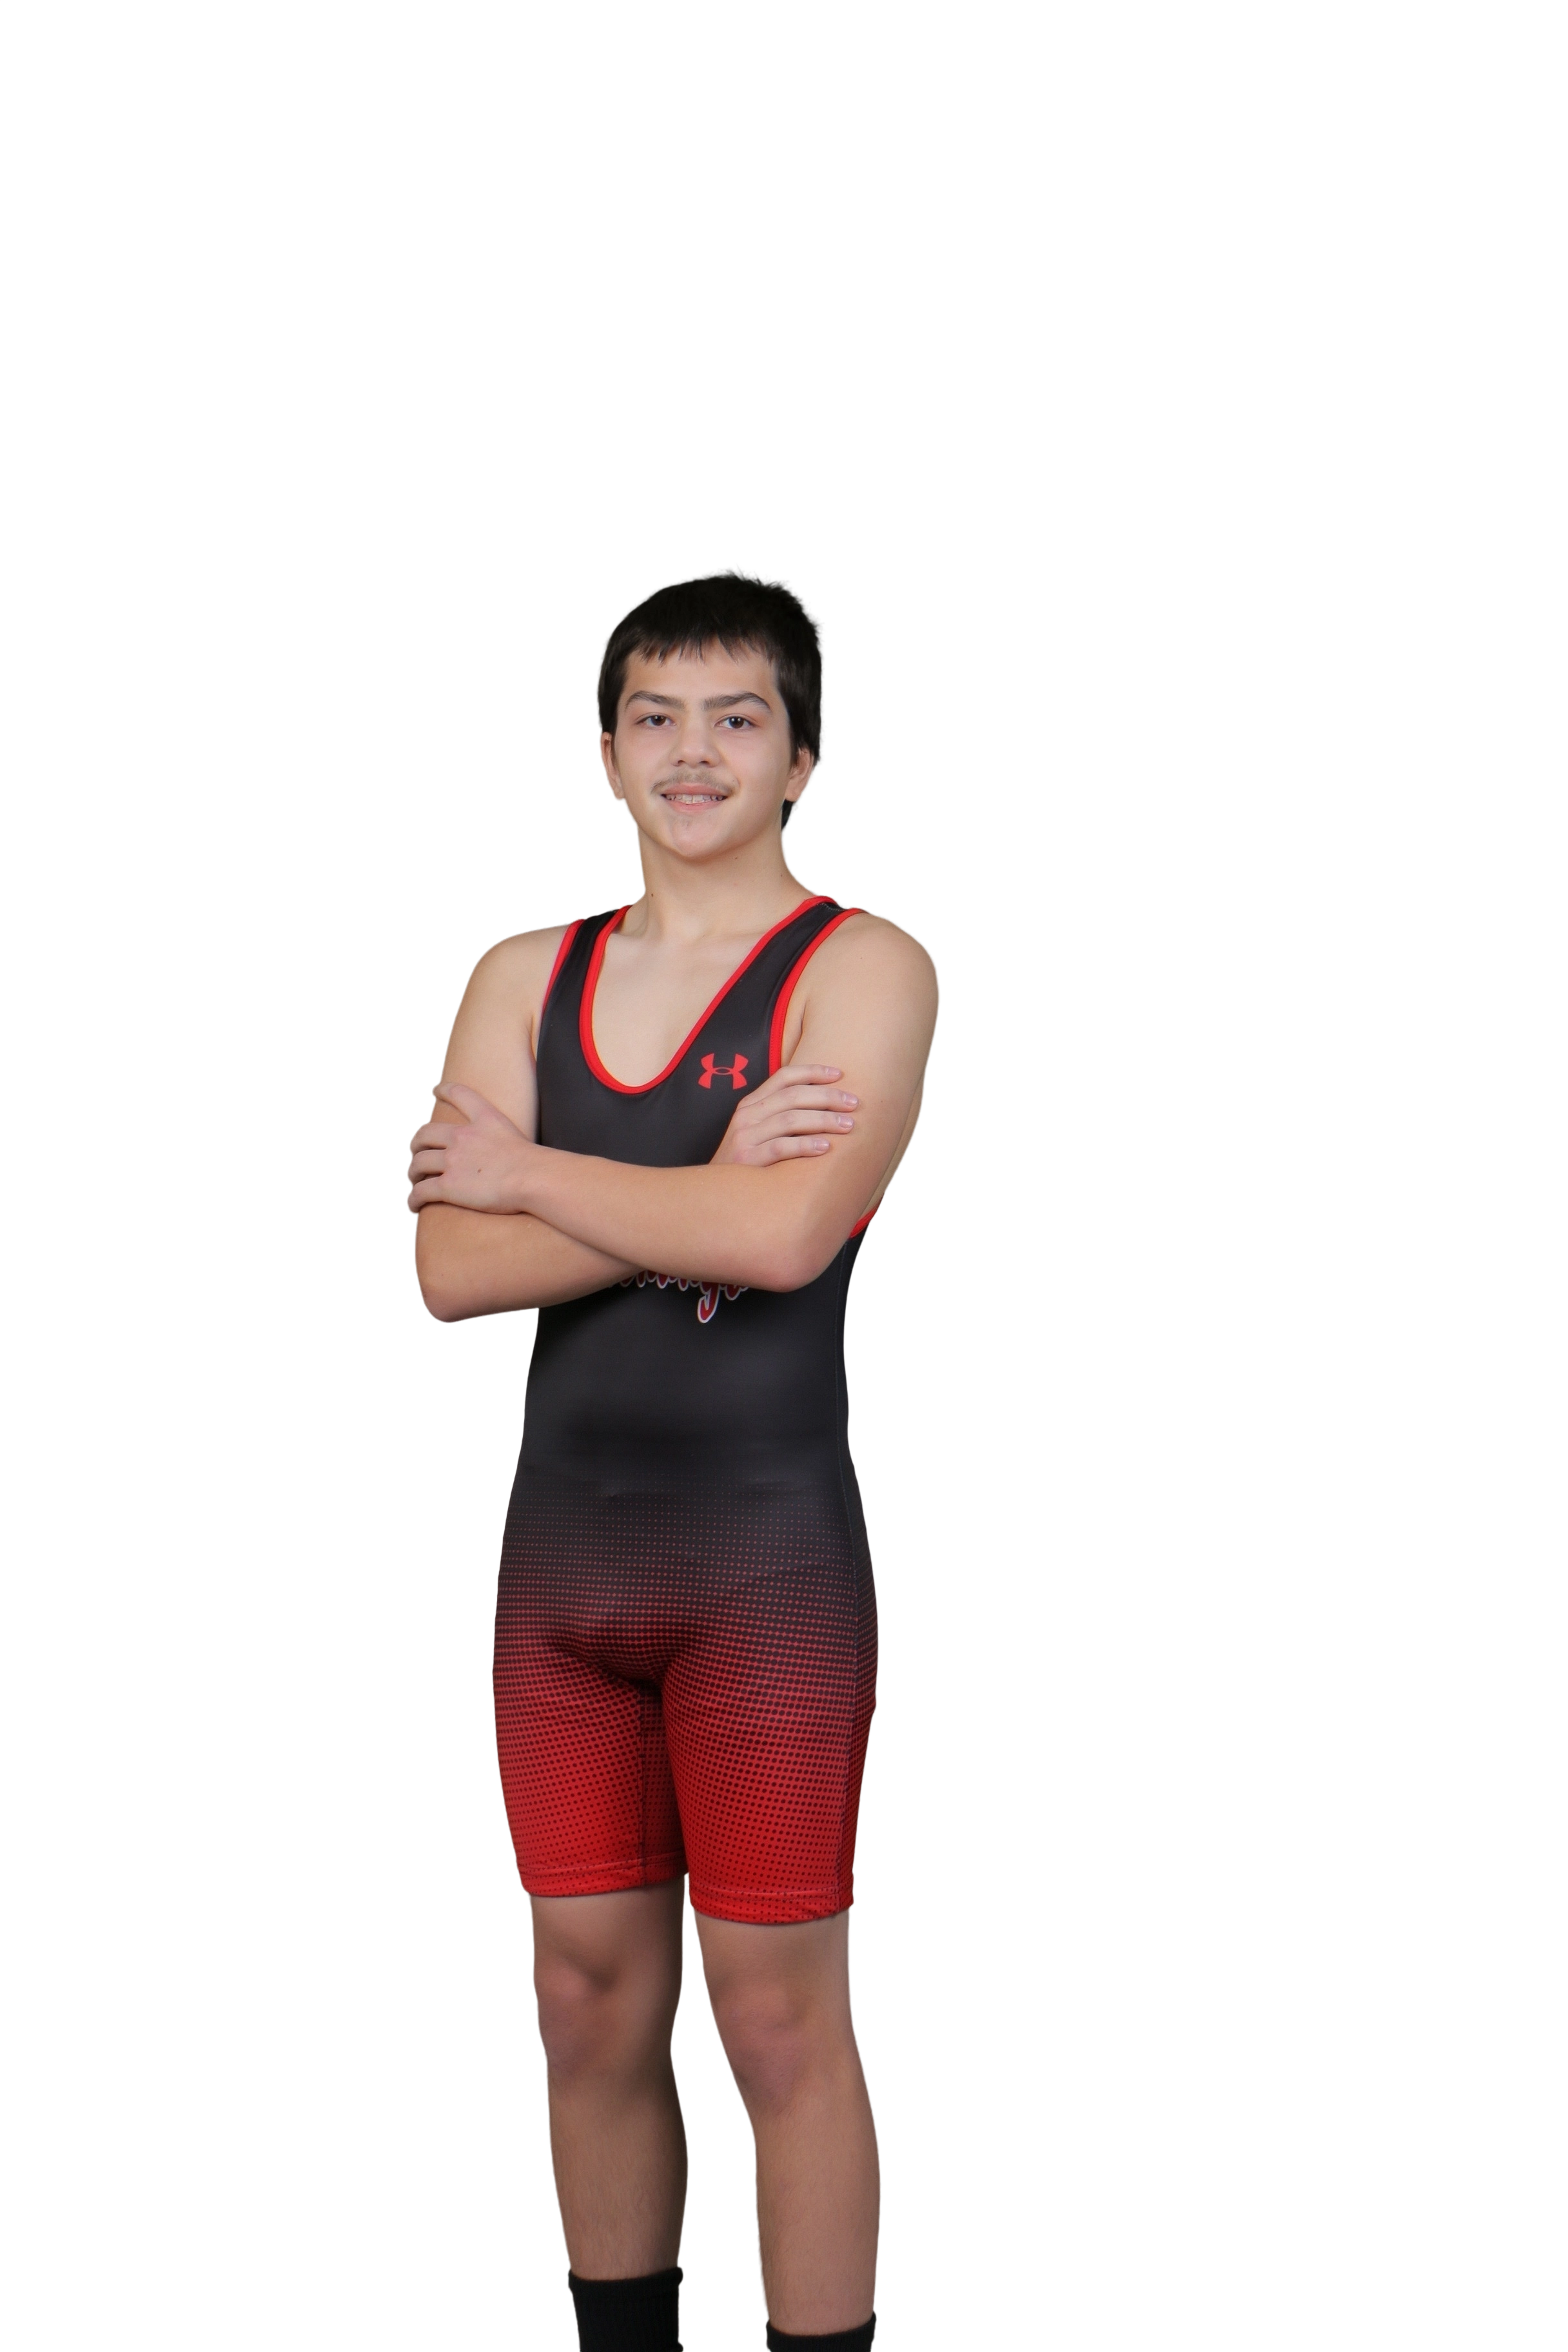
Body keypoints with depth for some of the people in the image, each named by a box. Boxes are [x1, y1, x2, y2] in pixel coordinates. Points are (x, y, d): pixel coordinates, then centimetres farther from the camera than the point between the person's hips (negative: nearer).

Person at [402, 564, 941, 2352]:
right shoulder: (525, 978, 11)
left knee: (780, 2018, 0)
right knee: (591, 2007, 11)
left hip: (765, 1553, -4)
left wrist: (533, 1171, -6)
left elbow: (784, 1234, -20)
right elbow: (450, 1270, -3)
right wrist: (704, 1191, -13)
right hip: (559, 1546, 5)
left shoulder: (861, 969, -2)